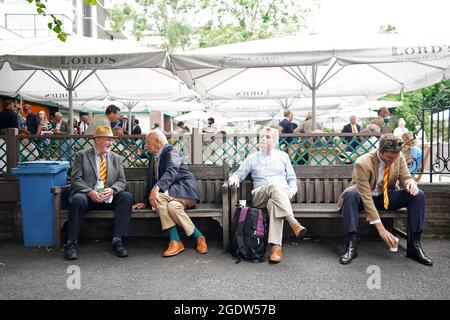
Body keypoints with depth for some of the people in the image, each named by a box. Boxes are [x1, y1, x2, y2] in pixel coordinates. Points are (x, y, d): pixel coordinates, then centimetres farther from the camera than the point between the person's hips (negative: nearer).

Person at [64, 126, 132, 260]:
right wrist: (90, 192, -19)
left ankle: (117, 240, -23)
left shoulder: (116, 158, 16)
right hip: (88, 196, -2)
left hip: (109, 198, 3)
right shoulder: (82, 155, 7)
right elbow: (75, 179, -3)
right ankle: (72, 243, -20)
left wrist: (111, 190, -15)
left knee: (127, 196, -25)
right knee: (78, 199, -35)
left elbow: (122, 181, 8)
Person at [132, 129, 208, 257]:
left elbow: (171, 171, -23)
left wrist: (157, 188, -37)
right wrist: (145, 202, 11)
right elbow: (151, 182, 23)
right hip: (169, 194, 5)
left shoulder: (171, 151, -4)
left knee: (159, 196, -32)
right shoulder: (154, 158, 21)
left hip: (185, 189, -5)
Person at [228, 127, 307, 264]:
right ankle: (293, 223, -48)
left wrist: (291, 192, -1)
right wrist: (234, 178, -9)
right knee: (275, 186, -37)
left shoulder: (282, 156, 22)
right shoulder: (252, 158, 22)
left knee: (273, 203, -39)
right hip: (259, 195, 0)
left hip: (282, 193, 0)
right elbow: (239, 174, 16)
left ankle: (276, 246, -47)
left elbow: (292, 179, 19)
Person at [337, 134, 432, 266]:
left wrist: (411, 183, -29)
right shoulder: (363, 163, -28)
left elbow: (405, 177, 0)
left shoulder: (398, 157, -12)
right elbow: (366, 197, -30)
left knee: (418, 195, -19)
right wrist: (380, 228, -33)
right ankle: (351, 245, -36)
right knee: (350, 194, -39)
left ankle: (414, 245, -14)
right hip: (365, 197, -5)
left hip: (387, 197, 5)